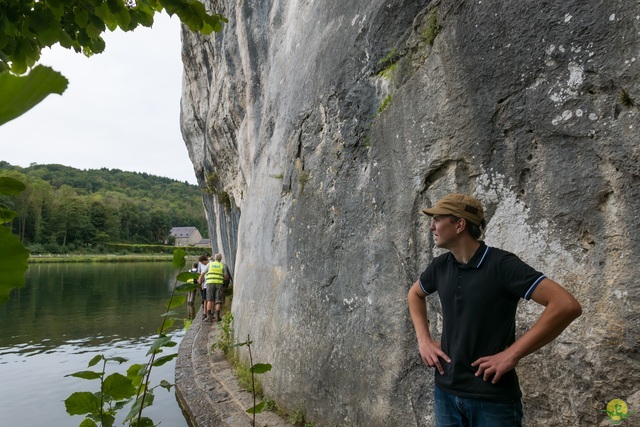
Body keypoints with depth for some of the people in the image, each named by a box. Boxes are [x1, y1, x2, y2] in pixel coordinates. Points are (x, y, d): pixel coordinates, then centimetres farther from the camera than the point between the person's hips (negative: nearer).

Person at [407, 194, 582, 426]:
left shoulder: (501, 264, -16)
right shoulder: (440, 266, 0)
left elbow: (568, 306, -22)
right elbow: (414, 294, 20)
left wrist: (512, 354, -20)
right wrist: (423, 339, 6)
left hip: (493, 399, -5)